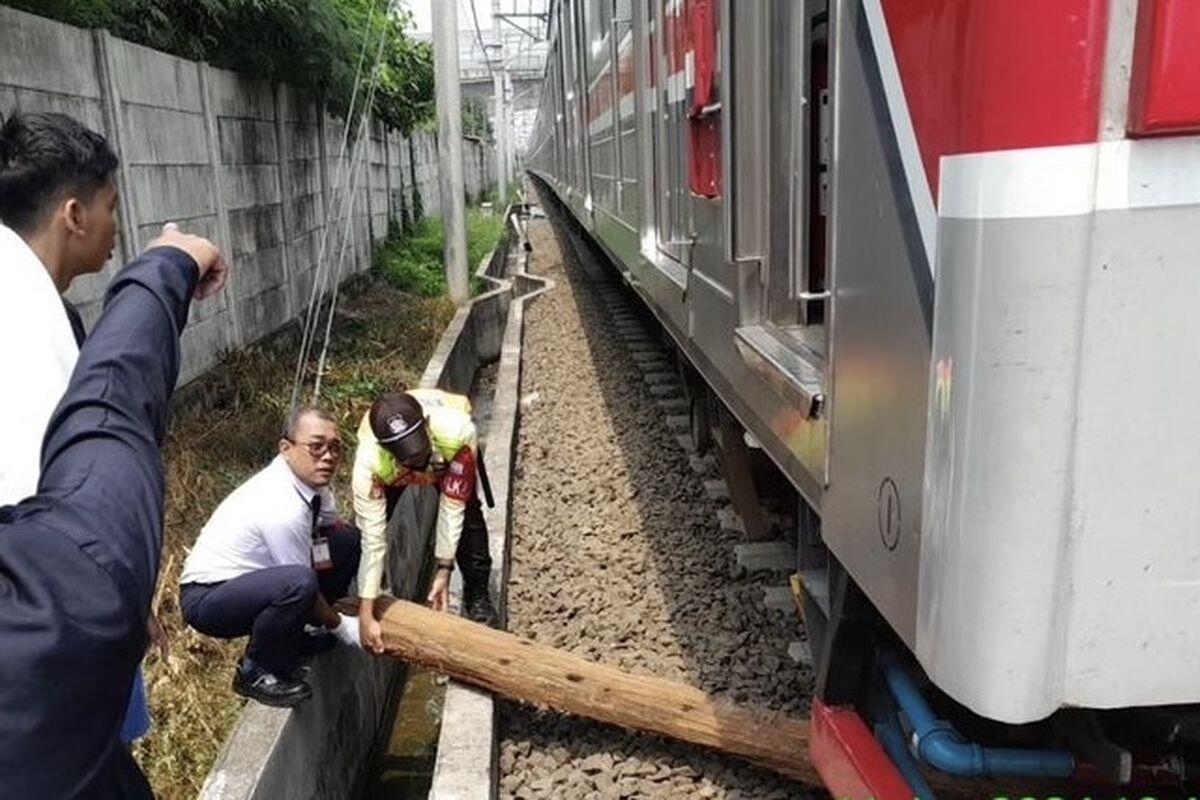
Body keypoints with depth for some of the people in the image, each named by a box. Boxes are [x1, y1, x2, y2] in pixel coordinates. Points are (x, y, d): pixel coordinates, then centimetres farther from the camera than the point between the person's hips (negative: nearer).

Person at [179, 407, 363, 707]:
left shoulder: (309, 479, -7)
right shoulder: (283, 508, -30)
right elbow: (302, 584, -21)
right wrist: (341, 626, -7)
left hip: (248, 576, 9)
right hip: (206, 597, -9)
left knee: (349, 540, -2)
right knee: (298, 583, -37)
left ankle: (290, 630, 12)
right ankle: (256, 671, -10)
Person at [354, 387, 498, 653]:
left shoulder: (459, 432, -47)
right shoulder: (369, 463, -44)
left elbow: (452, 507, -34)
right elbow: (372, 539, -39)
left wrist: (444, 569, -31)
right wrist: (365, 616, -36)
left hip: (446, 447, 0)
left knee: (467, 513, -11)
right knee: (366, 520, -10)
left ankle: (478, 596, 9)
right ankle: (350, 590, 17)